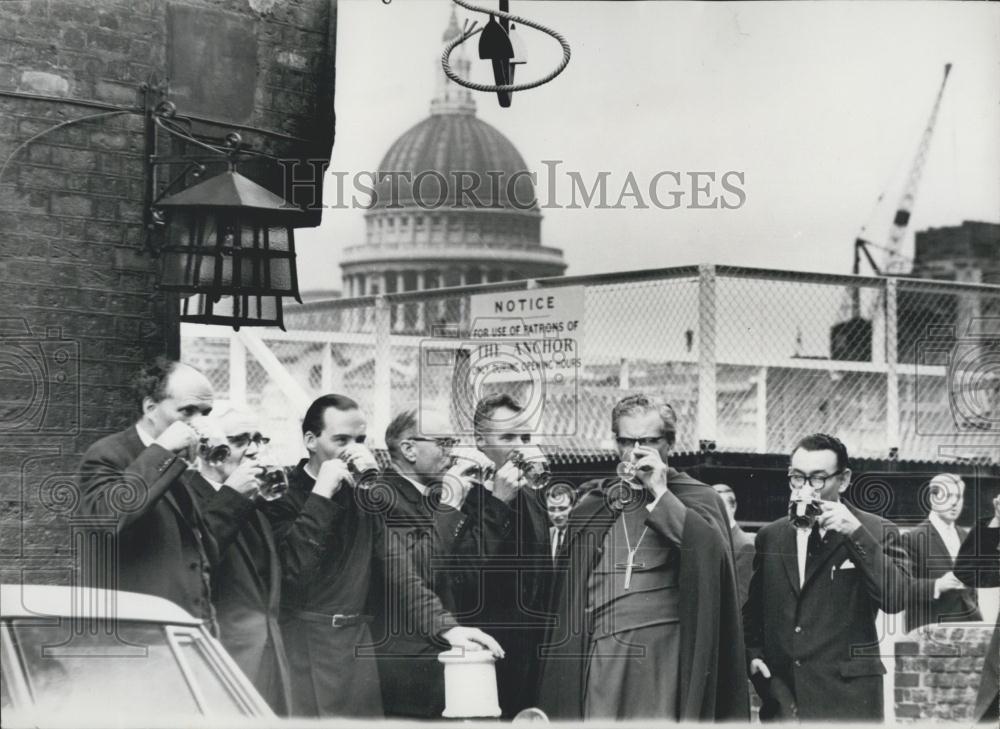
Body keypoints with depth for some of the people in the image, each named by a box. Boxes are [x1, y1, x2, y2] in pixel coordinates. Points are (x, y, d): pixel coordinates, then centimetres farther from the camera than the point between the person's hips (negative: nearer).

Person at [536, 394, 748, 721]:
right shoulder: (591, 504, 18)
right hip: (600, 654, 3)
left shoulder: (694, 497, 8)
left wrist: (660, 492, -7)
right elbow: (568, 596, 19)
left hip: (664, 653, -3)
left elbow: (712, 551, -12)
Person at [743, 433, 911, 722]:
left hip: (847, 698, -4)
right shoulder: (770, 536, 13)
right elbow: (752, 608, 23)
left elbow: (895, 599, -15)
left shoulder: (876, 532, 0)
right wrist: (752, 653, 6)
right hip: (780, 695, 4)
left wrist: (855, 533, -19)